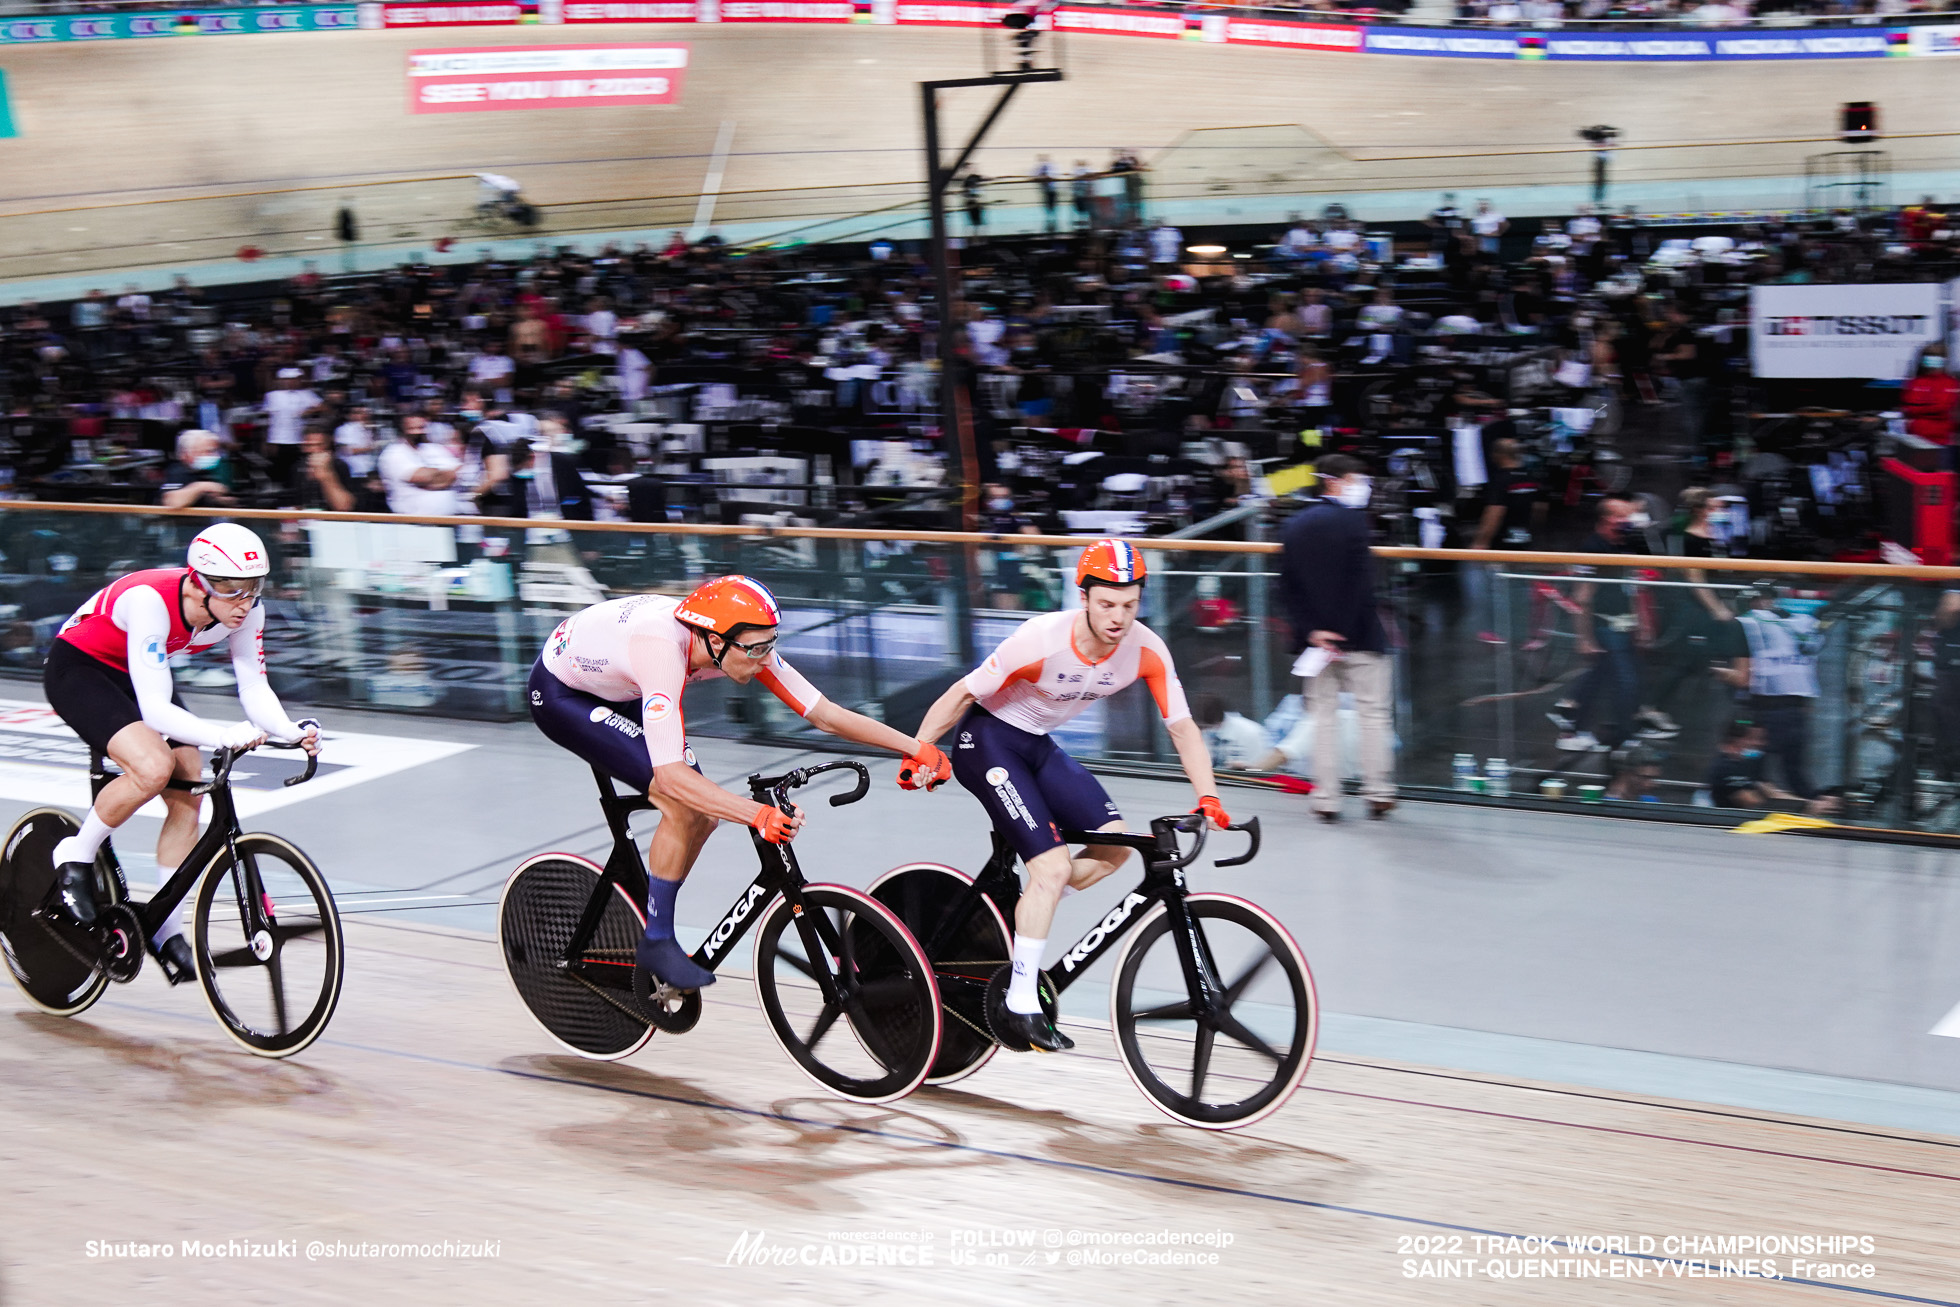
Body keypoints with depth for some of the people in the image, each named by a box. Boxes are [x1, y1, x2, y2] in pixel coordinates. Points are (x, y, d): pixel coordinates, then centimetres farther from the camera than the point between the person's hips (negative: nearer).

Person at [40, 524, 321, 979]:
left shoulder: (245, 611, -20)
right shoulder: (150, 601, -38)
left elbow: (255, 688, -13)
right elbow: (155, 708, -40)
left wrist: (290, 730, -31)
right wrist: (225, 735, -51)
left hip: (136, 675, 7)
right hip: (78, 669, -7)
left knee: (187, 796, -5)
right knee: (154, 766, -30)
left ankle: (165, 929, 9)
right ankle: (76, 857, -5)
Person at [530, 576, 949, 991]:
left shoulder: (742, 643, -20)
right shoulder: (664, 650, -41)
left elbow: (826, 714, -14)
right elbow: (670, 775, -45)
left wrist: (916, 747, -16)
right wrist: (758, 815, -53)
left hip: (615, 690, 8)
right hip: (560, 693, -8)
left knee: (704, 813, -2)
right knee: (684, 803, -22)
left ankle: (640, 922, 16)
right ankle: (656, 944, -8)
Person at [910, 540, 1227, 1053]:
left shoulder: (1146, 650, -16)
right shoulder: (1043, 640, -30)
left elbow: (1182, 726, -7)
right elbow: (962, 694, -20)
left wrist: (1208, 798, -16)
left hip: (1038, 746, 7)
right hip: (988, 743, -7)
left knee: (1115, 843, -5)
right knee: (1053, 865, -17)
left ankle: (1025, 914, 13)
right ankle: (1020, 1007, -11)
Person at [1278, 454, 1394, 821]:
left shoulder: (1294, 525, 7)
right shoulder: (1352, 520, -11)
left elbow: (1288, 585, 1)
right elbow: (1361, 582, -18)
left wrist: (1312, 631, -4)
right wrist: (1345, 632, -14)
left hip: (1316, 635, 5)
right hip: (1358, 638, -5)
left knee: (1322, 714, 9)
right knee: (1373, 711, 6)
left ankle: (1326, 799, 7)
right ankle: (1378, 794, 9)